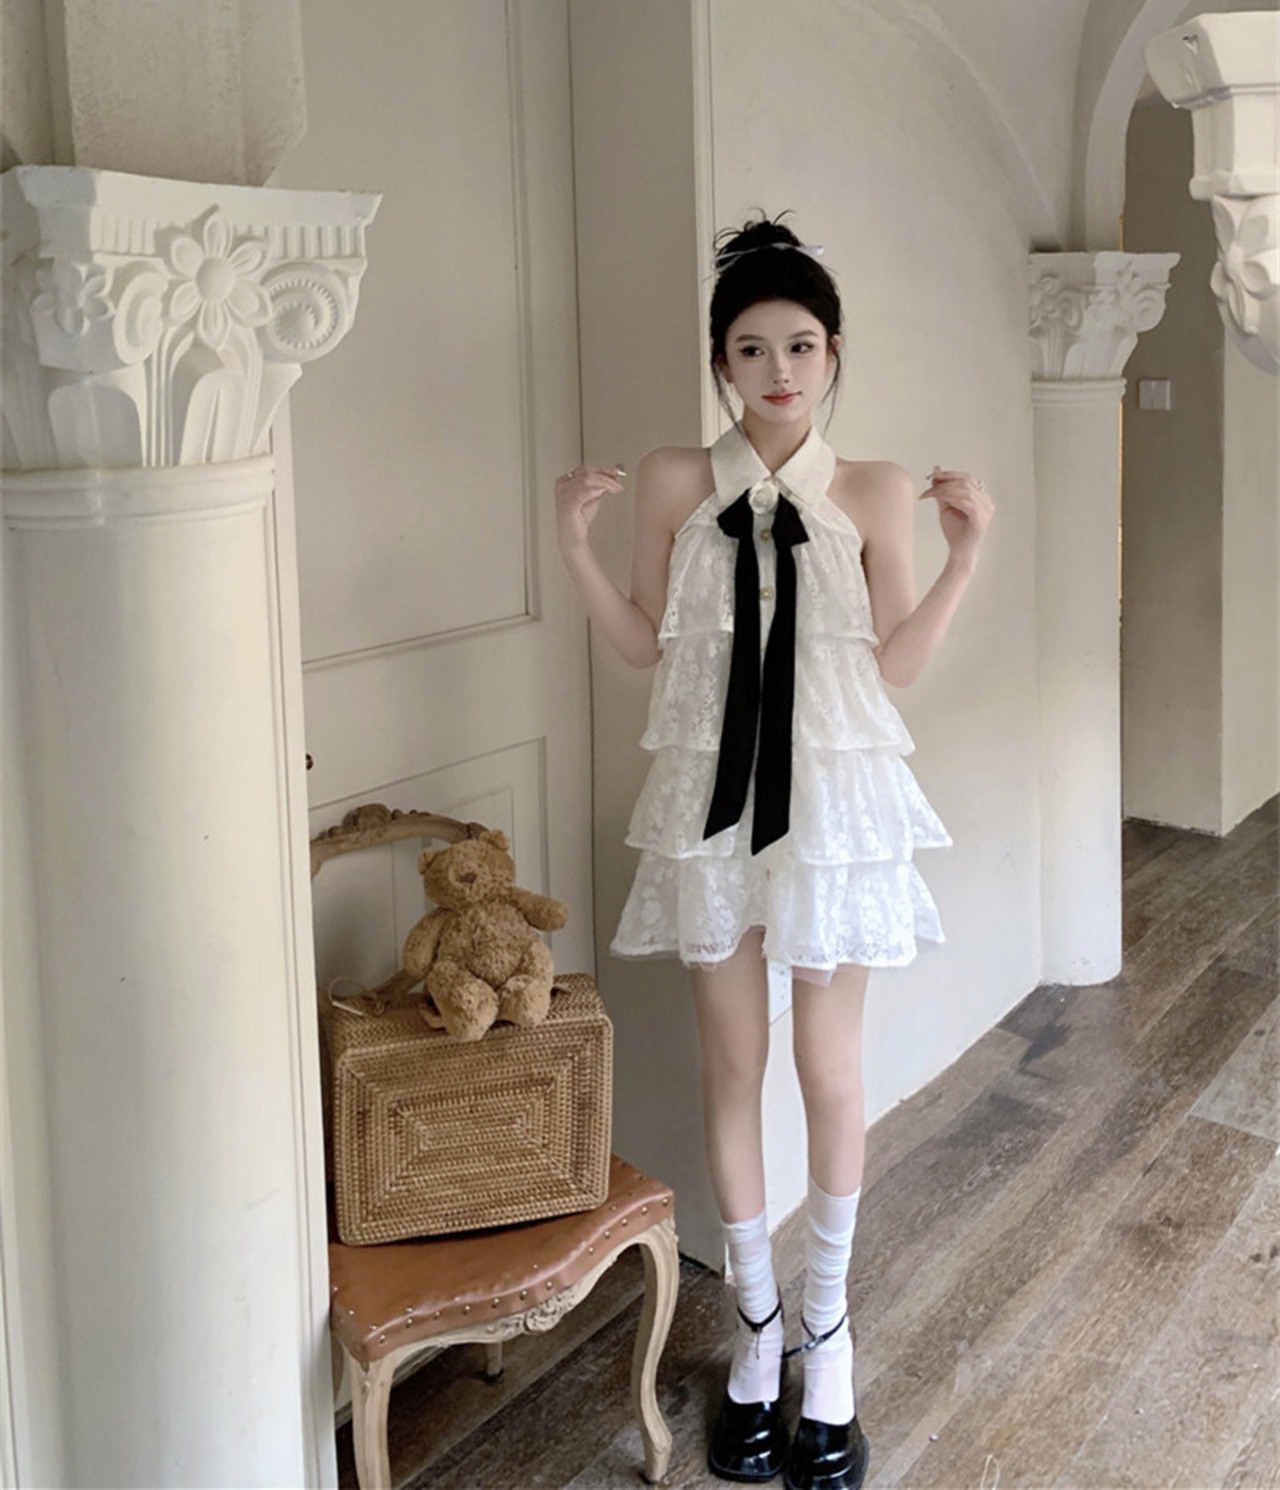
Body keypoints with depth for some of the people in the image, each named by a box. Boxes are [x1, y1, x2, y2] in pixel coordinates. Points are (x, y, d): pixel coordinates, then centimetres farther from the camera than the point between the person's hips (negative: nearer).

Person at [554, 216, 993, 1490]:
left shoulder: (874, 495, -1)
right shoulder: (674, 484, 1)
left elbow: (897, 662, 0)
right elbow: (646, 646, 5)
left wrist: (964, 554, -10)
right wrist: (575, 548, -7)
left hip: (833, 797, -1)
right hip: (713, 795, 1)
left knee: (830, 1072, 7)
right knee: (730, 1066, 10)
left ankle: (826, 1333, 27)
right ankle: (755, 1324, 29)